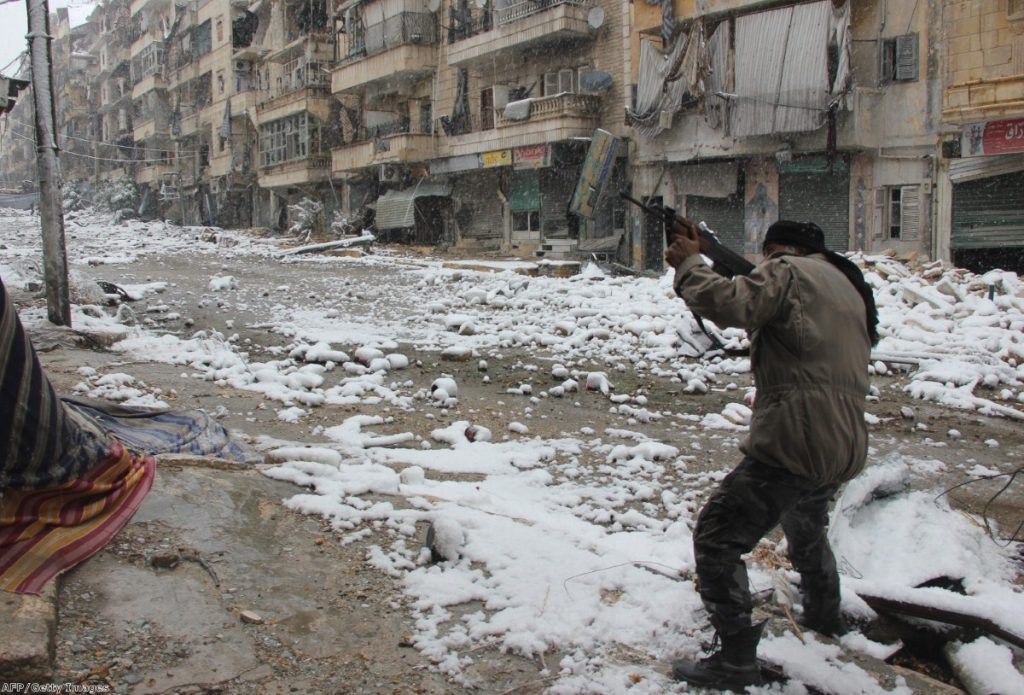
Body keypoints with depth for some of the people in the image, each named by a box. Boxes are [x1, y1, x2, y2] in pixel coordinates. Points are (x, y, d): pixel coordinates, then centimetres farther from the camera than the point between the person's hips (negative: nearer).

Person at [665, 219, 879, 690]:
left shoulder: (790, 272, -5)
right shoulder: (848, 285, 22)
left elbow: (730, 304, -22)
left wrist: (688, 263, -7)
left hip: (793, 442, -10)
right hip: (844, 449, 10)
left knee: (716, 541, -3)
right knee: (807, 533, 35)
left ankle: (736, 660, -1)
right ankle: (825, 616, 53)